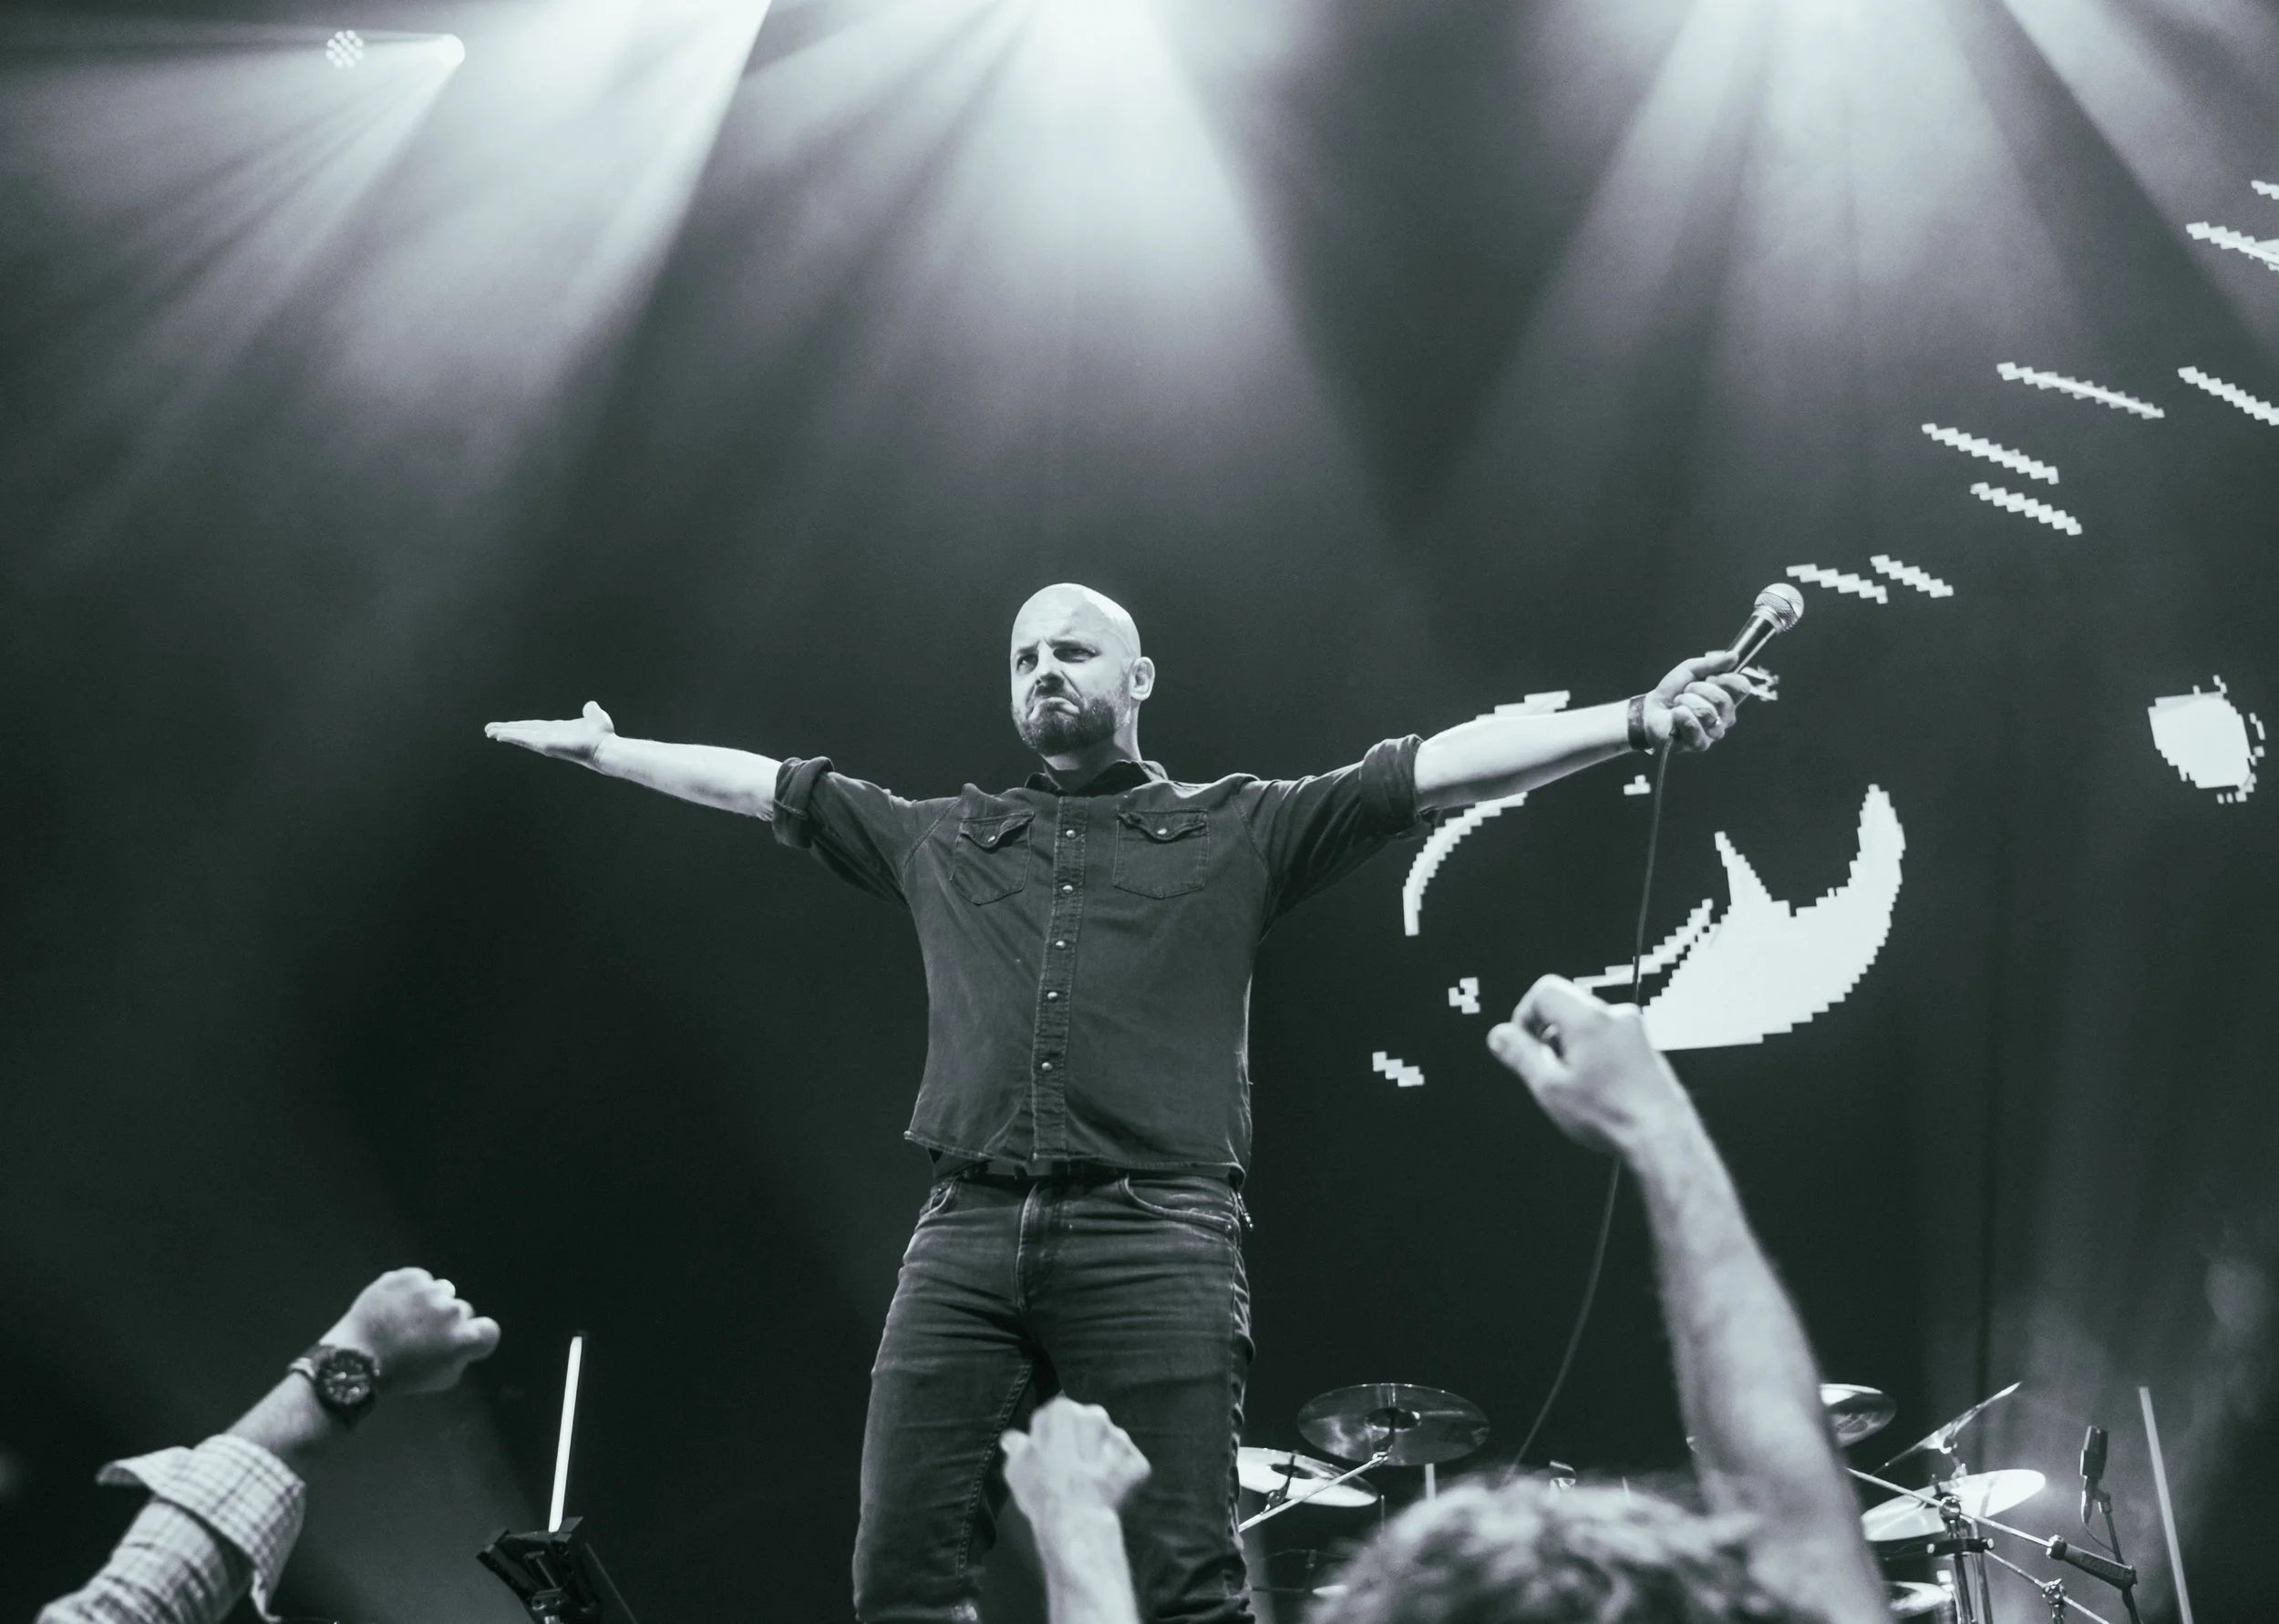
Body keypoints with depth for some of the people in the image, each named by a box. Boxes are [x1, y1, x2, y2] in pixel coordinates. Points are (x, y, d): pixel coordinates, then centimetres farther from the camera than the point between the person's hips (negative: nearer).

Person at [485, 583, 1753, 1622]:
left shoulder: (1242, 831, 10)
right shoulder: (940, 839, 21)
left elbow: (1436, 770, 1)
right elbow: (768, 785, 26)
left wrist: (1636, 723, -7)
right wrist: (602, 749, 30)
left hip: (1156, 1239, -3)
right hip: (967, 1236, 3)